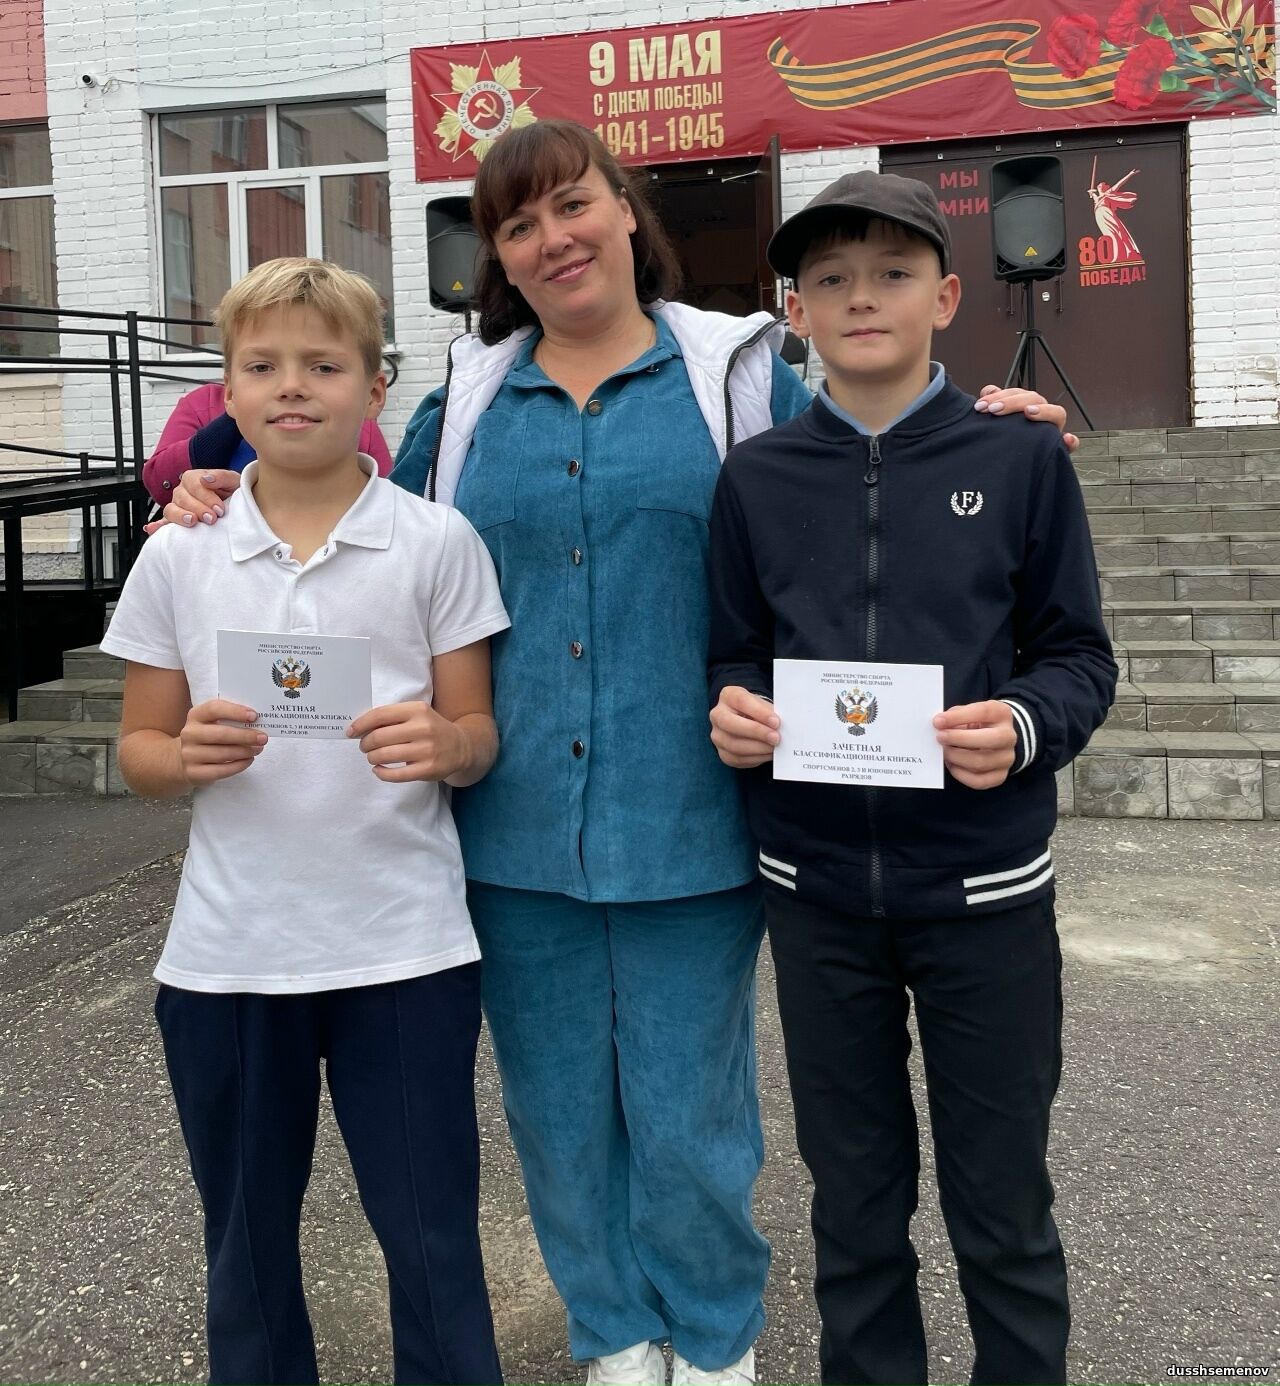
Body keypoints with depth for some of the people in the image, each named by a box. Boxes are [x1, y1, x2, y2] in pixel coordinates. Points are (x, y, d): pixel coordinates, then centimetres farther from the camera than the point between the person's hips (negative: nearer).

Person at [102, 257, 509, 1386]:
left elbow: (478, 733, 1)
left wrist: (442, 744, -21)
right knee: (246, 1242, 19)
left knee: (431, 1239, 9)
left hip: (404, 946, -2)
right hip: (227, 952, 2)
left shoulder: (436, 543, -2)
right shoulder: (177, 555, 2)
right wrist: (189, 754, -15)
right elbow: (139, 750, 8)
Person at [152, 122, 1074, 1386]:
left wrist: (975, 430, -3)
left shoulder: (735, 373, 4)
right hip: (515, 822, 3)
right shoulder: (468, 396, 11)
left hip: (686, 819, -2)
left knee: (687, 1104, 7)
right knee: (559, 1102, 15)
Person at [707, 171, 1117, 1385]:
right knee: (853, 1197, 18)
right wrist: (734, 713, -13)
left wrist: (1024, 725, -21)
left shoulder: (1021, 460, -2)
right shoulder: (756, 477, 3)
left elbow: (1080, 657, -1)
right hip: (817, 888, 2)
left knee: (1001, 1203, 12)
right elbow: (734, 658, 8)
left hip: (984, 884, -1)